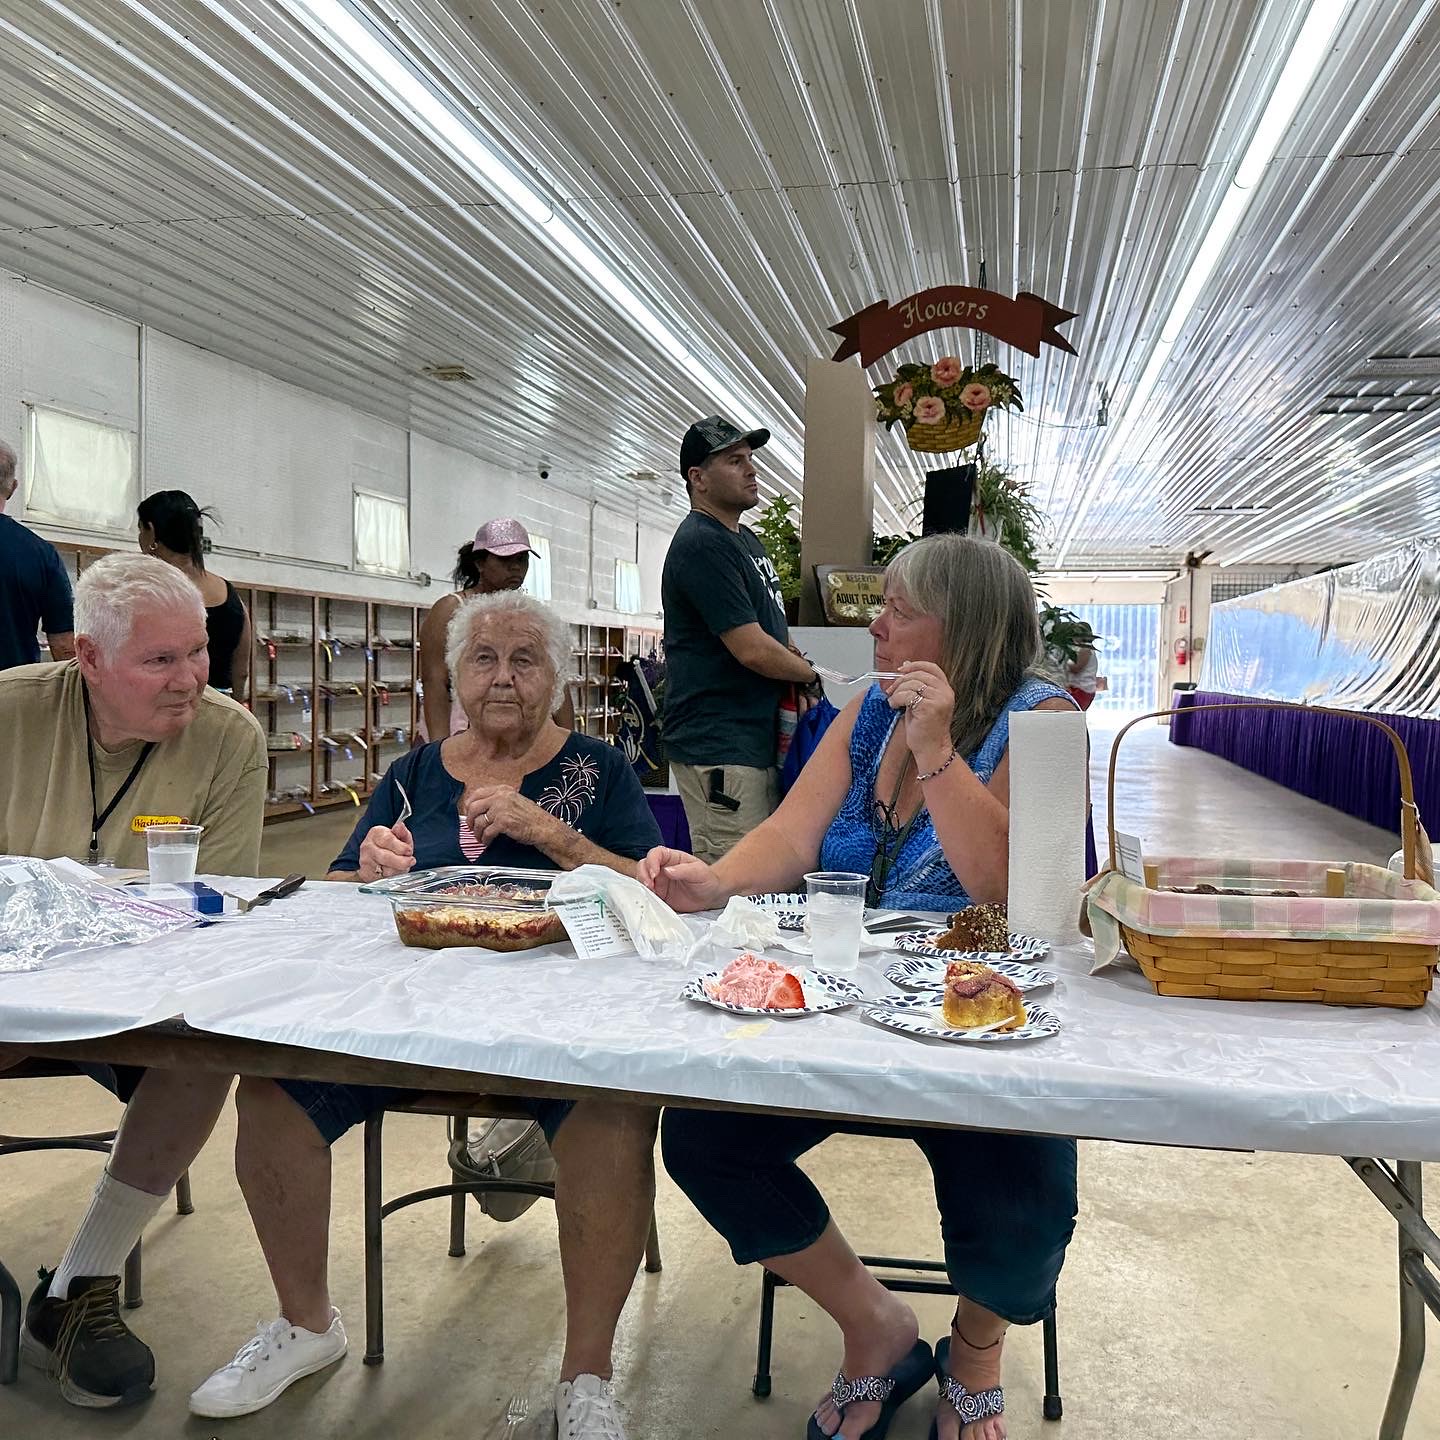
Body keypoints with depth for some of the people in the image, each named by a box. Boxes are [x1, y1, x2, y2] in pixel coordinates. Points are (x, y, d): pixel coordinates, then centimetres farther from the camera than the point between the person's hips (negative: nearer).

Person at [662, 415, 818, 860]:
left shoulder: (746, 539, 19)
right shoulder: (700, 544, -14)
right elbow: (751, 649, -19)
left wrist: (796, 673, 9)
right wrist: (812, 673, -2)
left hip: (758, 739, 10)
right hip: (719, 748, -10)